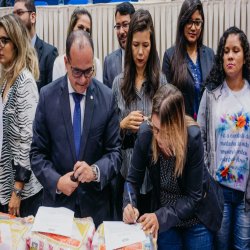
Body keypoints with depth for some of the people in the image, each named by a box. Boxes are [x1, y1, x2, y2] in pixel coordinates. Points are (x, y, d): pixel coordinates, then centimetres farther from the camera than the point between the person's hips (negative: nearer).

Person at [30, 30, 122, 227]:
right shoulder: (47, 95, -4)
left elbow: (115, 152, -1)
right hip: (57, 202, 0)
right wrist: (56, 181, -15)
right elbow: (37, 153, 0)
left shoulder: (107, 98, -5)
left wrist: (95, 171, -19)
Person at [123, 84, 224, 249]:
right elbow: (133, 180, -10)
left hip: (197, 217, -2)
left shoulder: (193, 138, -28)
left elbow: (193, 197, -22)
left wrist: (161, 216, -30)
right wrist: (129, 205, -27)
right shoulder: (146, 133, -22)